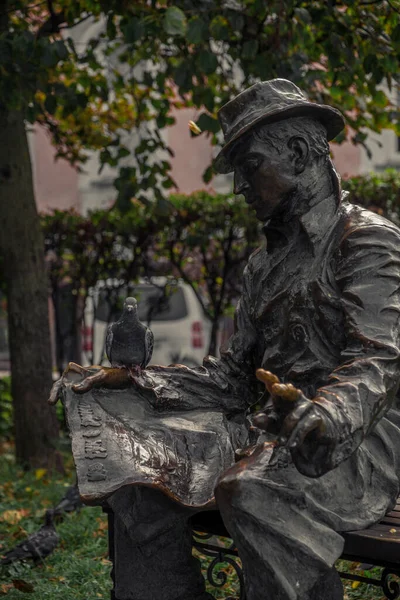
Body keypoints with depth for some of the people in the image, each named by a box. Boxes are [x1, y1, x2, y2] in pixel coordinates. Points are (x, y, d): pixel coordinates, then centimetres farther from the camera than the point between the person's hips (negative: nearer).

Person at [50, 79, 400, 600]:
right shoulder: (266, 265, 21)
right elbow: (234, 377, 18)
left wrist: (328, 414, -42)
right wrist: (138, 383, 6)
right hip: (279, 437, 8)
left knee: (251, 491, -36)